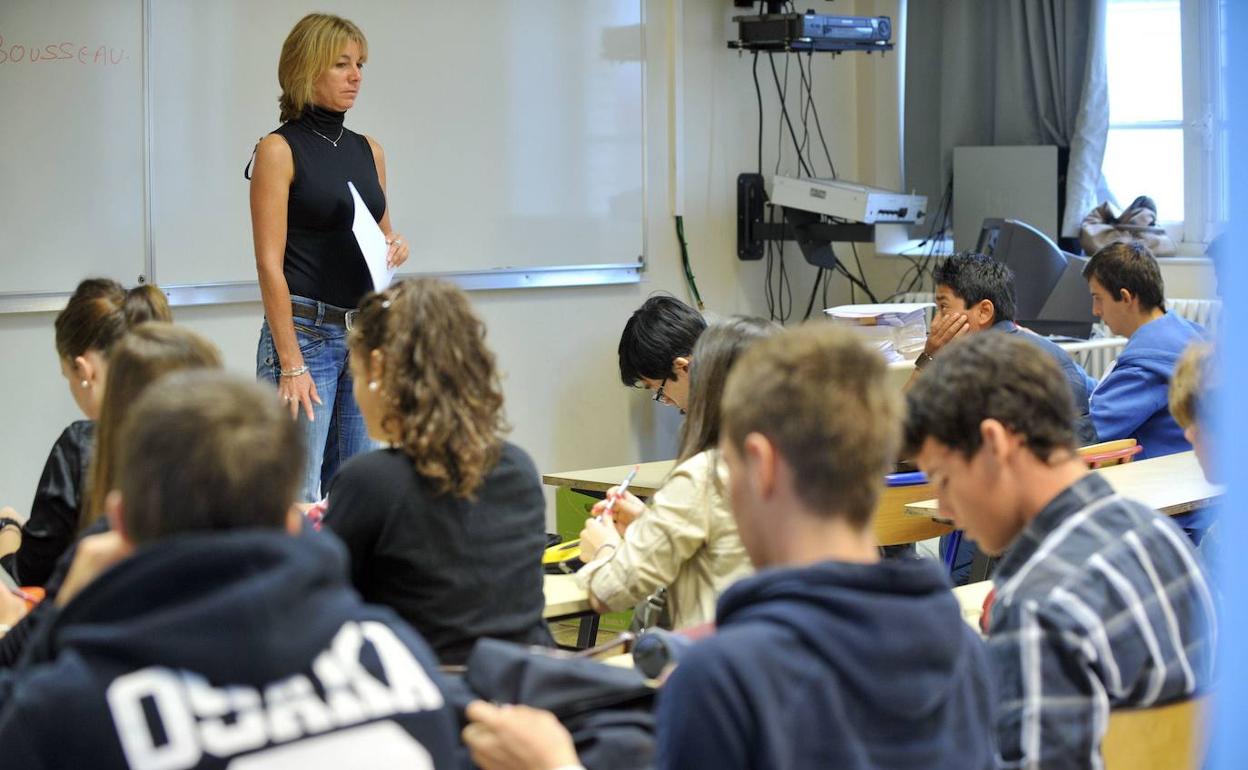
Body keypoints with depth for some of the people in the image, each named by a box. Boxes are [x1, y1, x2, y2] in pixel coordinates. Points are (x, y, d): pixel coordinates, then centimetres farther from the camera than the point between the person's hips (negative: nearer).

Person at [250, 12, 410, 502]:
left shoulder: (368, 150, 13)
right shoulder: (279, 150, -6)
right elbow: (270, 264, -12)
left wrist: (395, 246, -1)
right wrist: (291, 364, -18)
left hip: (365, 335, 7)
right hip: (304, 331, -7)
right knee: (297, 495, -9)